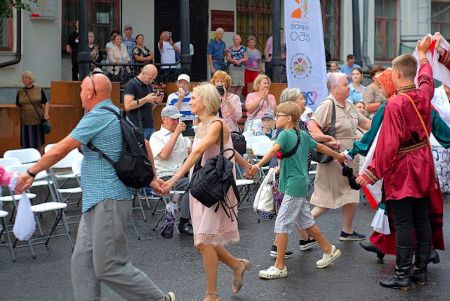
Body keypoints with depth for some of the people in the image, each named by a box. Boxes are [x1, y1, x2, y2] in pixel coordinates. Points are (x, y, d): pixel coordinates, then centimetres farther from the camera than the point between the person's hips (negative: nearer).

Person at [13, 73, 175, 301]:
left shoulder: (97, 117, -14)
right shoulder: (118, 115, 17)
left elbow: (60, 150, -14)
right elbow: (144, 145, 23)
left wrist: (31, 173, -3)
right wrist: (152, 178, 25)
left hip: (108, 202, -10)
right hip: (95, 204, 10)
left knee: (109, 267, -5)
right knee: (82, 262, 8)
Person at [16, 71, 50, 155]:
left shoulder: (39, 90, 2)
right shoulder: (20, 92, 6)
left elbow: (46, 103, 4)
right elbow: (17, 106, 13)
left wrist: (46, 113, -10)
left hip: (38, 121, -1)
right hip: (26, 122, 1)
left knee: (39, 143, 5)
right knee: (26, 143, 1)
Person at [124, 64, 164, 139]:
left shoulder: (149, 86, 17)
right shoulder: (131, 85, -6)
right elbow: (128, 106, -17)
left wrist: (156, 102, 2)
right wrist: (145, 99, -17)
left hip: (150, 126, 7)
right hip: (137, 127, -7)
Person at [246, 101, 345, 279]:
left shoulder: (285, 134, -13)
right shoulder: (303, 135, 12)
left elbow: (273, 150, -30)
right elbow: (320, 147, 23)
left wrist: (257, 166, -43)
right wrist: (338, 156, 39)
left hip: (294, 186, -9)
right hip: (302, 184, 9)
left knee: (281, 224, -5)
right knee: (306, 222, 20)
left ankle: (279, 267, -1)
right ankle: (329, 250, 32)